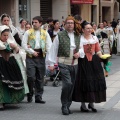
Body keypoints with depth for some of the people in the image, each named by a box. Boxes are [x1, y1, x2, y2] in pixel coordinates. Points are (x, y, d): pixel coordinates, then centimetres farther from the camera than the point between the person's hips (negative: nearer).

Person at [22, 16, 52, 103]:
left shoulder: (45, 33, 10)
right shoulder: (28, 32, 4)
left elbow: (49, 45, 6)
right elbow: (24, 44, -1)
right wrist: (32, 52, -8)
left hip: (41, 57, 2)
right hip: (30, 57, -2)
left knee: (40, 78, 5)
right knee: (31, 76, -11)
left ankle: (38, 97, 12)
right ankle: (30, 94, 10)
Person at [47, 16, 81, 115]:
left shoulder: (78, 36, 11)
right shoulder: (60, 36, -2)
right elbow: (53, 49, -2)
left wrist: (79, 53, -1)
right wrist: (51, 63, -5)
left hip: (74, 64, 5)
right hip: (63, 63, -5)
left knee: (72, 85, 6)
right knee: (68, 83, -16)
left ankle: (67, 106, 19)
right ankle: (64, 106, -2)